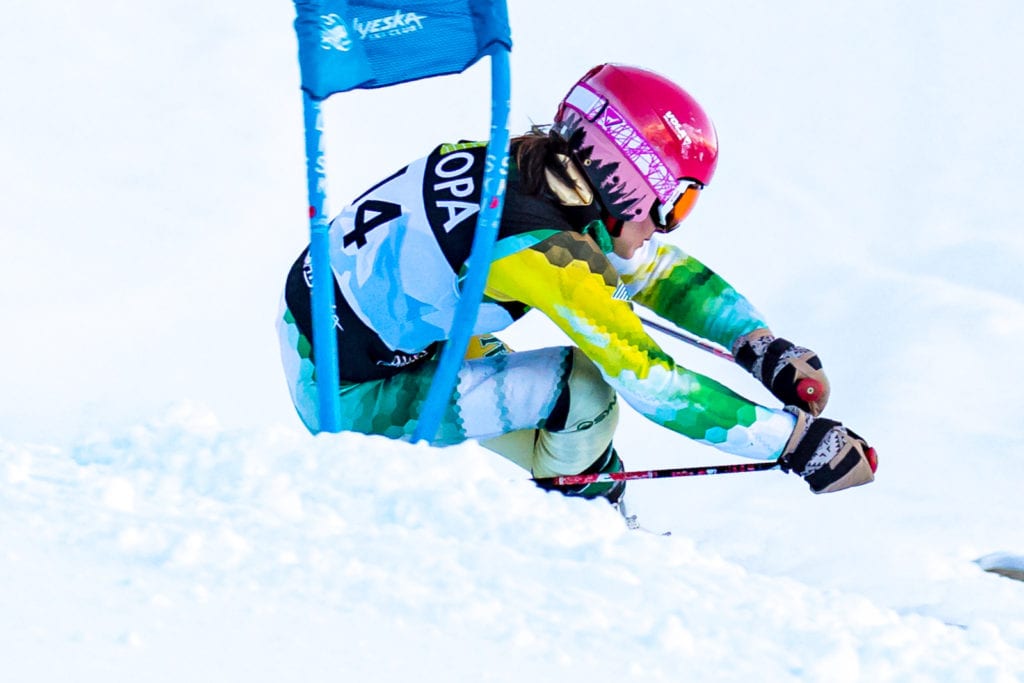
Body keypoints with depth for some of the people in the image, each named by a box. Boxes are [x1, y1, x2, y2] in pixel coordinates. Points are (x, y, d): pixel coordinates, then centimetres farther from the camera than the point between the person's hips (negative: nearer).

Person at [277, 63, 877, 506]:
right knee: (585, 383, -12)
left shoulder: (528, 165, -1)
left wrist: (765, 349, 1)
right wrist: (797, 440, -21)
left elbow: (657, 269, 8)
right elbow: (654, 384, -25)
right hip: (350, 400, -9)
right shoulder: (550, 251, -26)